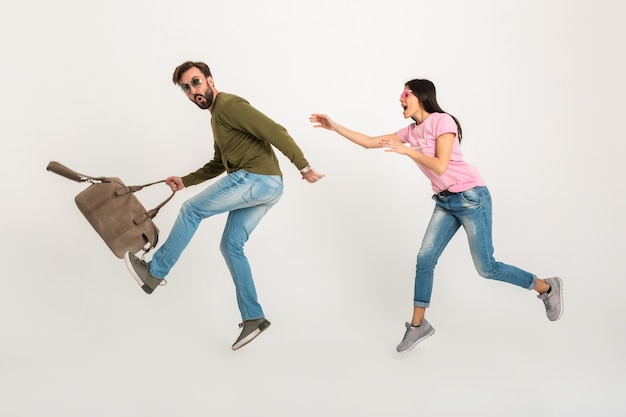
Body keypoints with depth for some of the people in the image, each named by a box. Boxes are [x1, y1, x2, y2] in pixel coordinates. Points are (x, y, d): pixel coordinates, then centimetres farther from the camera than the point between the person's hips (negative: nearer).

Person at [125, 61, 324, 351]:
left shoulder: (229, 105, -10)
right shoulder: (217, 116, 23)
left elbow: (275, 132, -17)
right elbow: (218, 164, 30)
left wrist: (303, 167, -18)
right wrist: (185, 181, 22)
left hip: (257, 179, -10)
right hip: (266, 186, 10)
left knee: (191, 210, -1)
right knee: (231, 246, 13)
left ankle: (154, 272, 12)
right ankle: (253, 317, 15)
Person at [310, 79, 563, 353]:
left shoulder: (442, 121, -13)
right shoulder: (411, 131, 9)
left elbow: (440, 166, -21)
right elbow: (370, 142, 8)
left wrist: (406, 150, -19)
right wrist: (334, 126, 4)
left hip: (470, 197, -7)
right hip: (445, 202, 7)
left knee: (486, 268, -3)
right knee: (424, 259, 1)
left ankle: (546, 287, 17)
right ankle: (418, 325, 13)